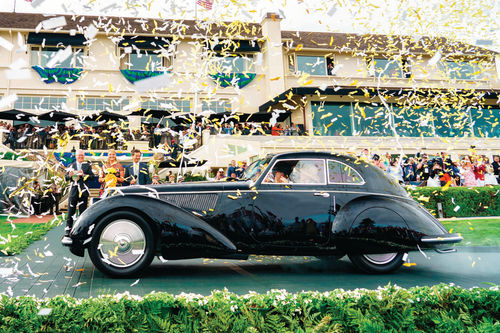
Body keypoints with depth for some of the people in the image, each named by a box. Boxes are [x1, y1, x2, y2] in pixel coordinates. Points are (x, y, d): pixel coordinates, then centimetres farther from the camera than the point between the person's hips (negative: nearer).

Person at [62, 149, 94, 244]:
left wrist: (84, 175, -16)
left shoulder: (87, 166, 9)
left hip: (83, 191, -1)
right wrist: (69, 175, -10)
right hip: (73, 191, 1)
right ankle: (67, 234, 0)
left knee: (83, 212, 3)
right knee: (70, 212, -1)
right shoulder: (72, 165, 14)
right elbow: (66, 177, 11)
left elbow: (92, 177, -1)